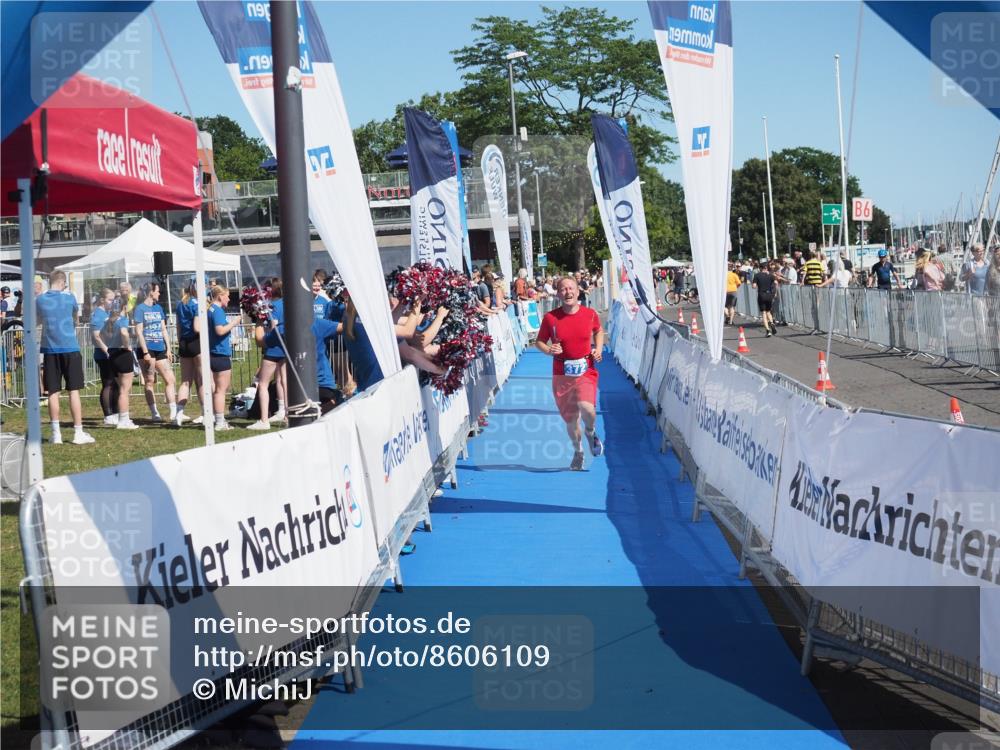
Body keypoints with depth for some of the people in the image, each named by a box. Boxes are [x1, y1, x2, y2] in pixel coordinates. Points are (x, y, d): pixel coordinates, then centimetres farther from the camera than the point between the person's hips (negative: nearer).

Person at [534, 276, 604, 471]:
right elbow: (539, 341, 6)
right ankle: (578, 452, 35)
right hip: (561, 374, 1)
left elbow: (599, 331, 20)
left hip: (586, 370, -1)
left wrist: (598, 349, 3)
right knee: (570, 418, 8)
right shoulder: (550, 318, -5)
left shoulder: (590, 314, -1)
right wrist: (549, 350, -15)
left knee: (586, 407, -26)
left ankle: (591, 432, 9)